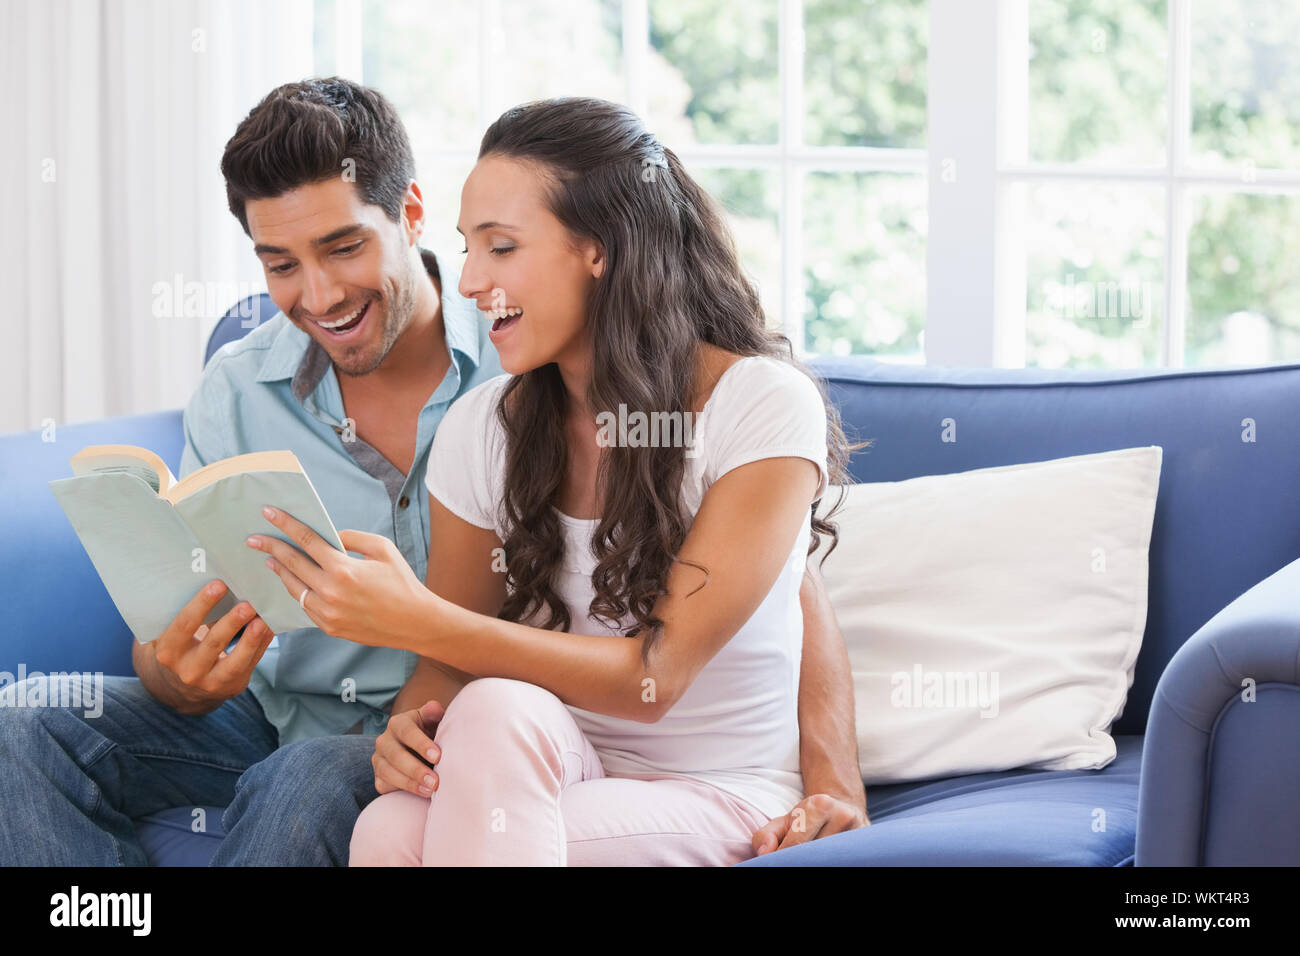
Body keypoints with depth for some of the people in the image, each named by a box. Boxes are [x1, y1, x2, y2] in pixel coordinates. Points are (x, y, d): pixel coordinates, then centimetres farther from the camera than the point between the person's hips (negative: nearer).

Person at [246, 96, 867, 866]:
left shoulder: (764, 406, -13)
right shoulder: (481, 428, 2)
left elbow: (656, 676, -18)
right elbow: (452, 665, 9)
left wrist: (416, 621, -29)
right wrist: (413, 721, -18)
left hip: (723, 798, -2)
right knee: (393, 826, -33)